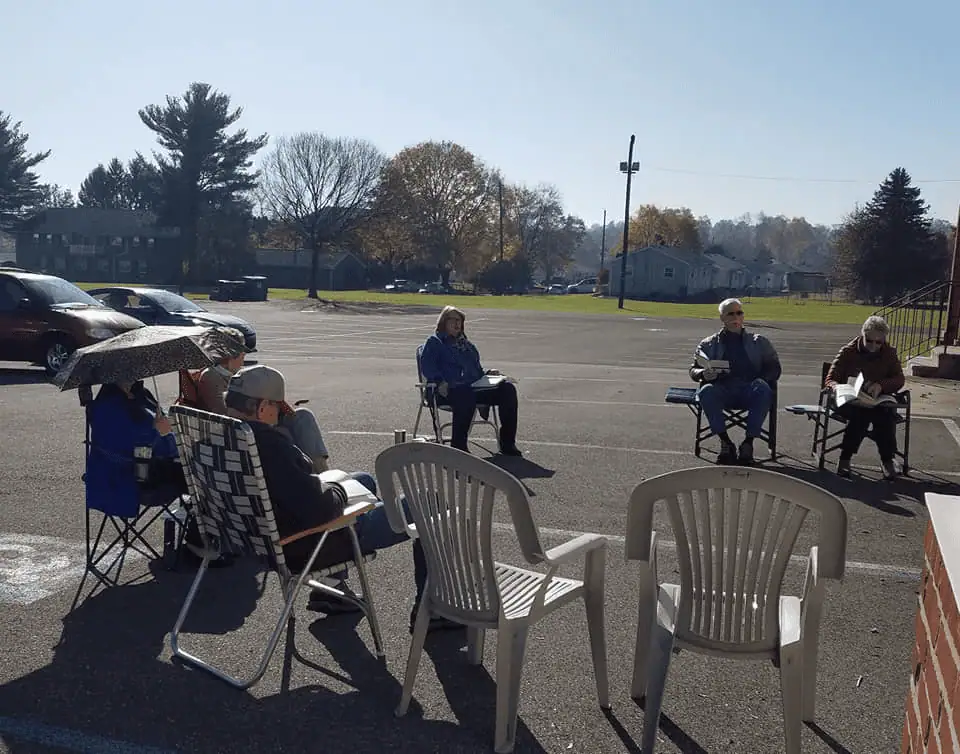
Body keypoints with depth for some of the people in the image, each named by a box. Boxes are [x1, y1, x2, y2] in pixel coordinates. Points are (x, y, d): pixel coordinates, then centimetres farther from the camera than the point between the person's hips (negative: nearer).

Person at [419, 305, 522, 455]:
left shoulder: (468, 345, 33)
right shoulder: (434, 342, 14)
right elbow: (426, 365, -1)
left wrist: (487, 373, 13)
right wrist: (440, 381, -20)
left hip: (474, 388, 6)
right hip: (449, 390, -6)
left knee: (507, 388, -17)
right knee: (466, 395, -42)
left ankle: (507, 444, -17)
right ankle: (458, 446, -35)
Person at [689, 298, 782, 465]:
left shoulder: (759, 342, 25)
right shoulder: (709, 344, 23)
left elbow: (774, 369, 16)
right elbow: (693, 371, 16)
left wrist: (761, 380, -7)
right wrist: (703, 374, -10)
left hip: (749, 391, 0)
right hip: (722, 391, 0)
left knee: (763, 390, -35)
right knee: (706, 391, -35)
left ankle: (748, 442, -28)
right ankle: (725, 443, -27)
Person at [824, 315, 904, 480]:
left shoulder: (890, 352, 8)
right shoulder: (848, 352, 1)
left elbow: (899, 379, 6)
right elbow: (830, 379, 1)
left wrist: (881, 385, -16)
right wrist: (837, 387, -24)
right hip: (849, 401, -2)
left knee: (886, 414, -34)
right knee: (862, 412, -37)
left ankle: (887, 459, -22)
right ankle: (845, 457, -28)